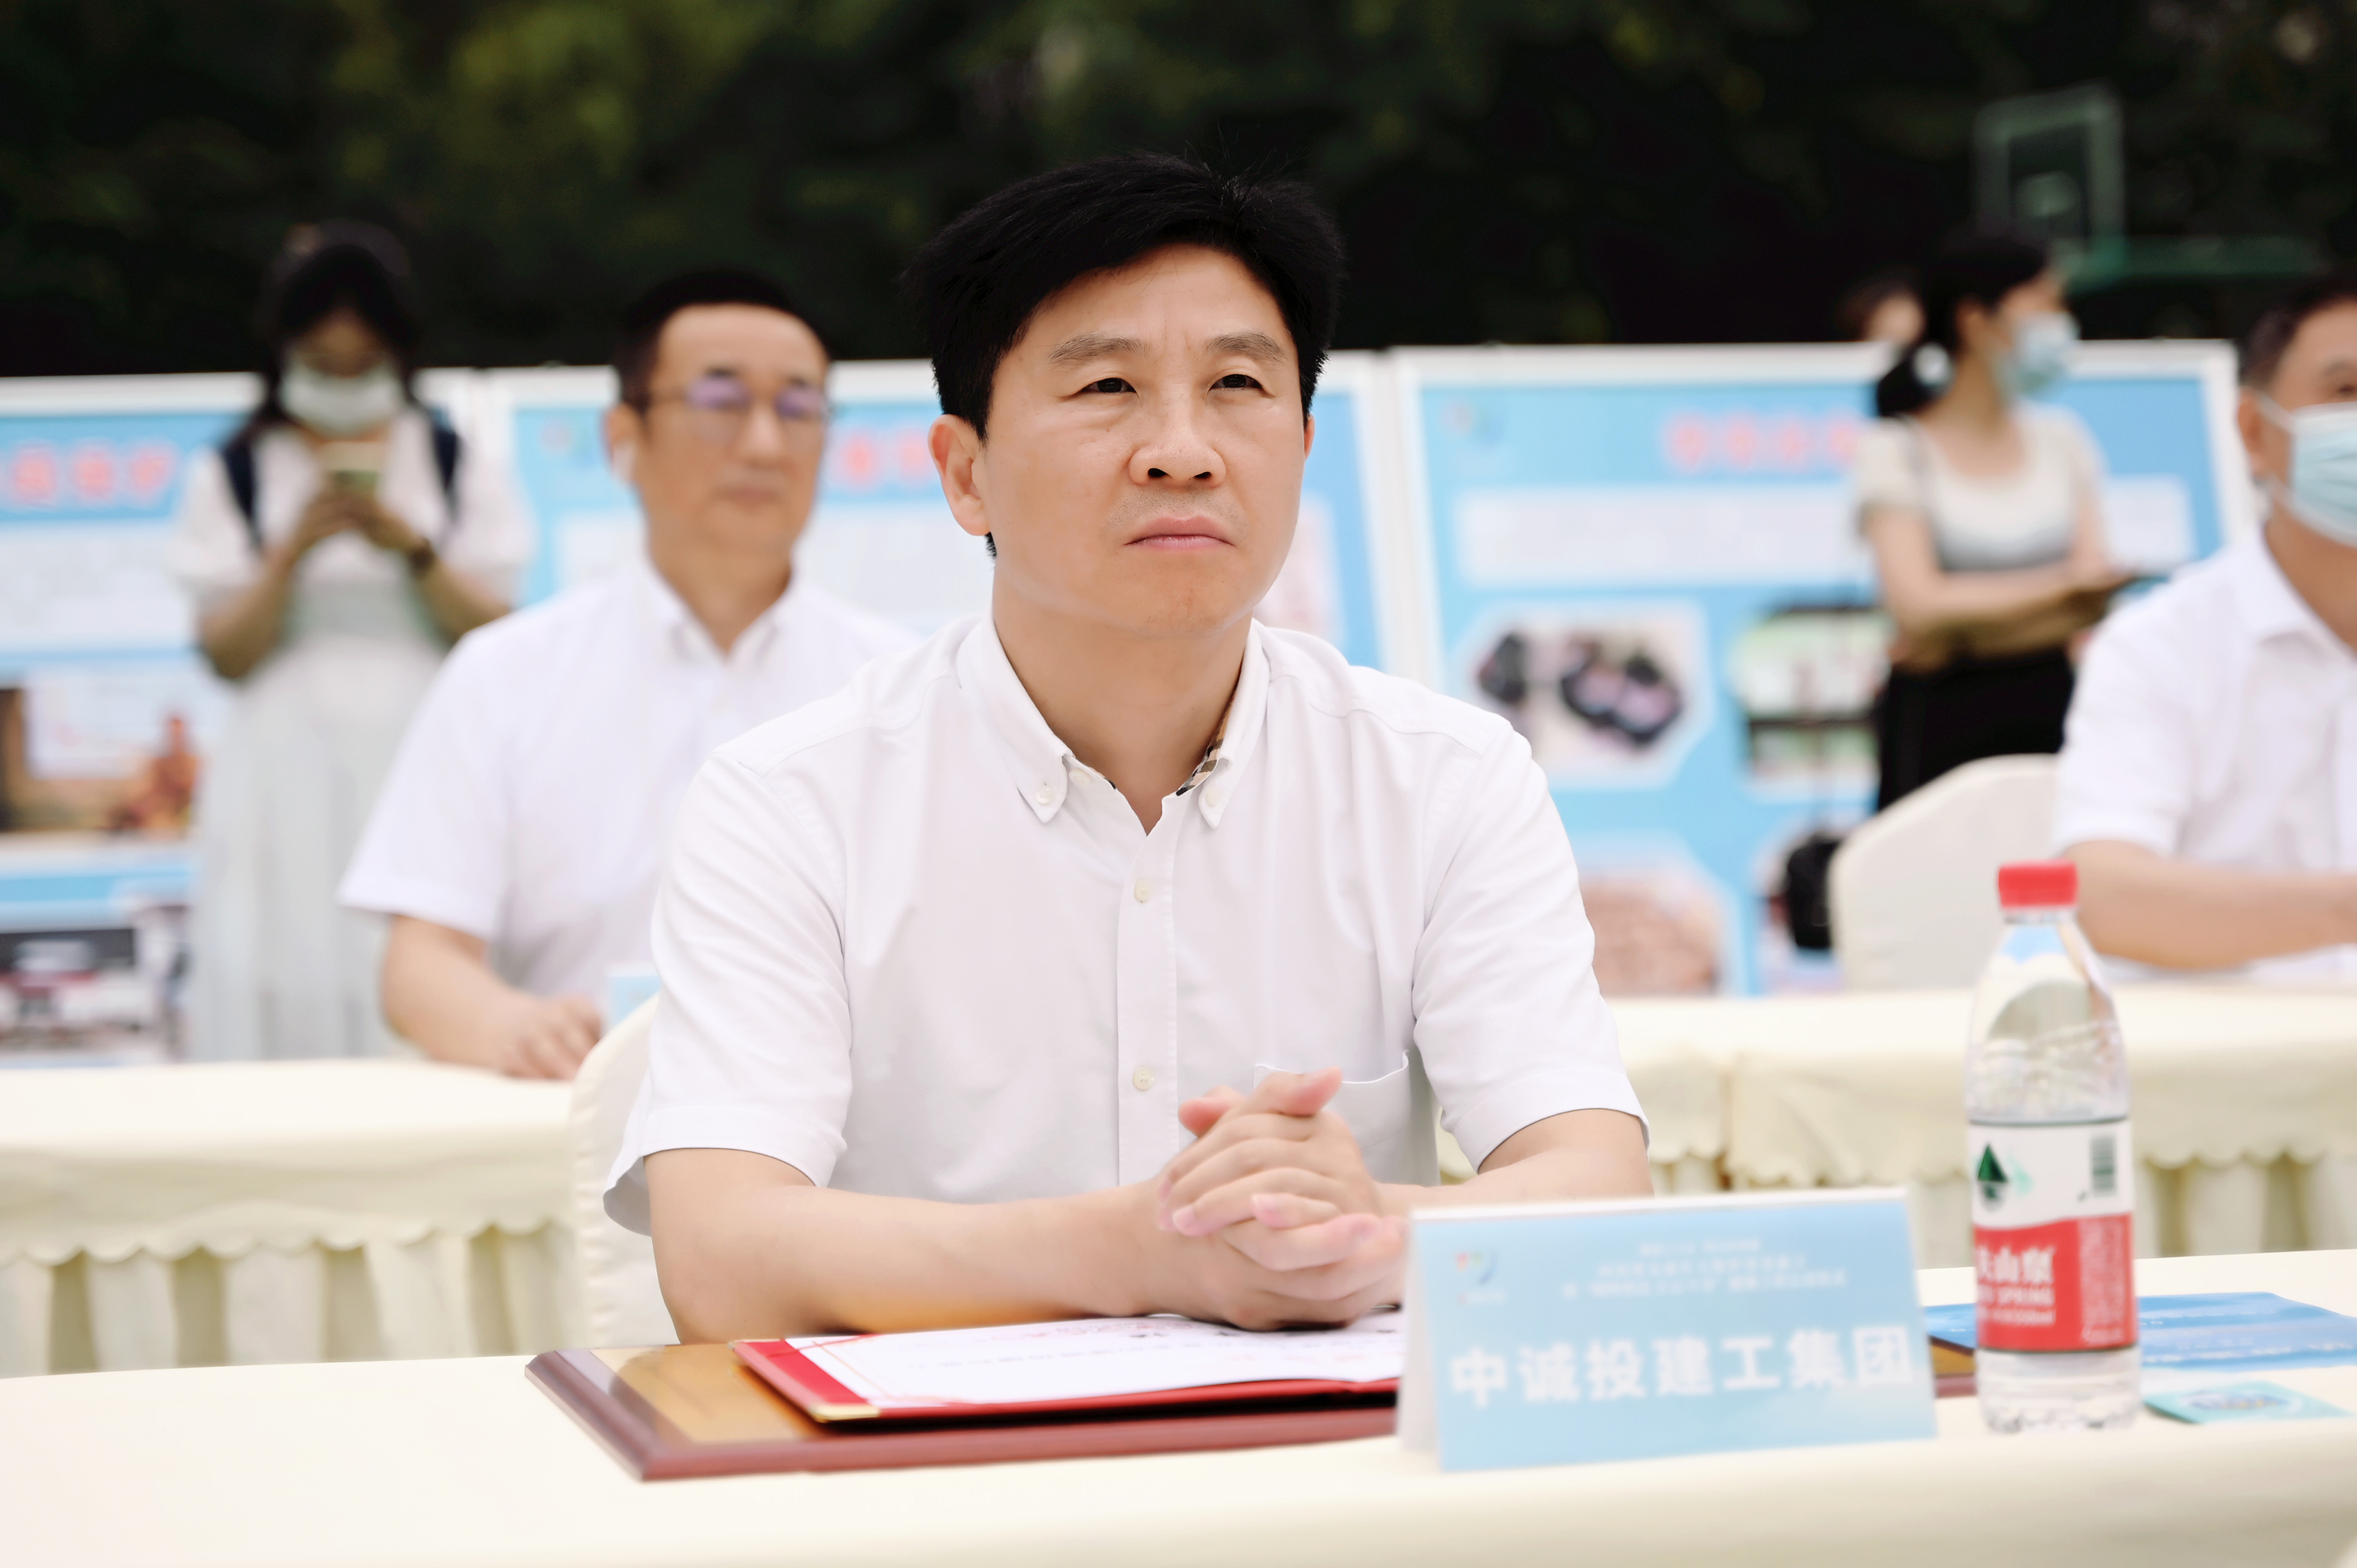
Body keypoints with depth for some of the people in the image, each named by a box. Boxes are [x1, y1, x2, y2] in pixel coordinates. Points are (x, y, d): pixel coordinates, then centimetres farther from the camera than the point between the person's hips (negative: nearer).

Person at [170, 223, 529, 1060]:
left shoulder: (458, 464, 10)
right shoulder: (231, 475, 9)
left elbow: (494, 631, 1)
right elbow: (226, 653, 1)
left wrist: (412, 546, -12)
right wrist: (293, 550, -12)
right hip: (286, 777, 0)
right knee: (287, 994, -6)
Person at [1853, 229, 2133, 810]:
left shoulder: (2061, 440, 12)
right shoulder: (1894, 450, -2)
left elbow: (2093, 605, 2)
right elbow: (1919, 606, -13)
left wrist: (1960, 639, -10)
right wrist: (2061, 585, -6)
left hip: (2051, 712, 4)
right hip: (1940, 727, -4)